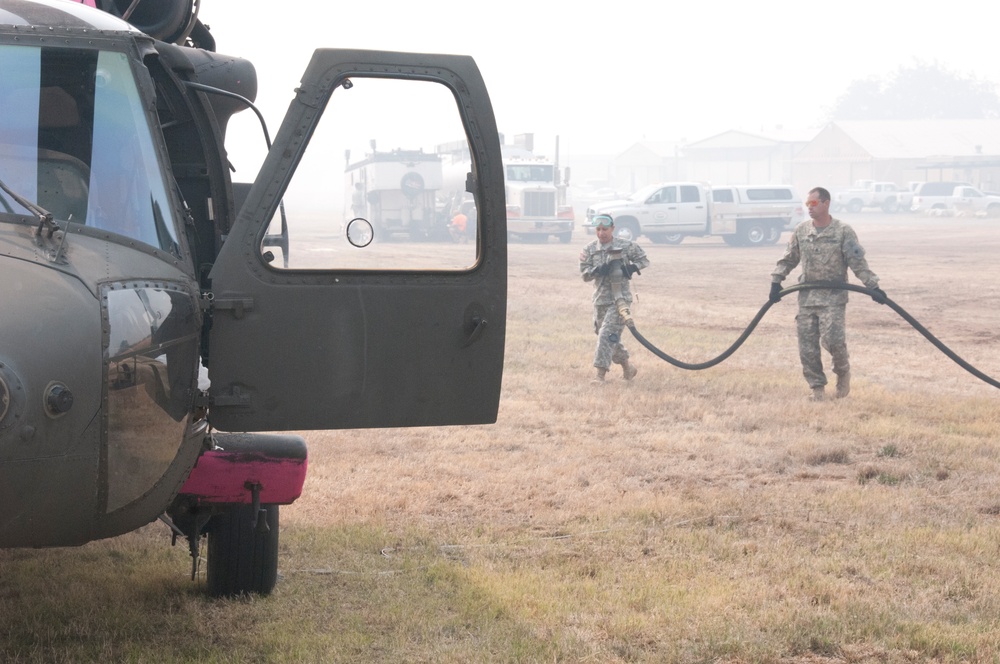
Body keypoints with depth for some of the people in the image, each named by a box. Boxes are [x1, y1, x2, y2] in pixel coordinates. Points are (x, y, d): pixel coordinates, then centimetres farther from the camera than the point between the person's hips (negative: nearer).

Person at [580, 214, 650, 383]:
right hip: (600, 299, 5)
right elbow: (585, 273, -1)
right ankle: (627, 368, 33)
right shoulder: (589, 250, 5)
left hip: (620, 298, -5)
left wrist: (632, 268, -10)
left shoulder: (625, 247, -2)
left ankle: (600, 374, -18)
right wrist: (598, 271, -21)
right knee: (612, 338, 14)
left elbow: (644, 259, 8)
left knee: (607, 335, -16)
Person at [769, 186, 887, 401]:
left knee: (832, 338, -18)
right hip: (807, 295, 4)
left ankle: (843, 371, 12)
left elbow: (858, 263, -8)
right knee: (807, 345, 0)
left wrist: (873, 287, -15)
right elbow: (788, 260, 14)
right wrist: (776, 282, 6)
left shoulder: (843, 231, -6)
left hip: (834, 296, -4)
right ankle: (817, 387, 11)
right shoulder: (801, 231, 6)